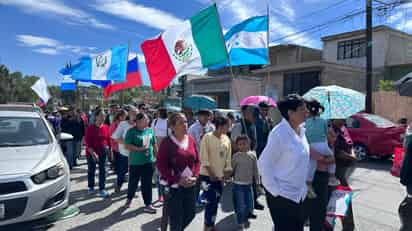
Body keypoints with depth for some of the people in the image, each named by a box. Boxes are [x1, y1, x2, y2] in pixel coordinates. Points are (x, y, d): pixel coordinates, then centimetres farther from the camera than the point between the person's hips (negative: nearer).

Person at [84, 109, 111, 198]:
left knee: (103, 171, 4)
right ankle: (91, 187, 31)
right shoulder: (90, 128, -12)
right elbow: (87, 142, -15)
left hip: (103, 152, 3)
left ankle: (102, 190, 12)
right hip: (91, 153, -3)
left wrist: (108, 147, 2)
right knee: (91, 171, 13)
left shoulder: (106, 127, -1)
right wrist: (93, 153, -22)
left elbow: (108, 139, 9)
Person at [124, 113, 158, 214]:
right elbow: (127, 146, -15)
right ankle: (129, 198, 39)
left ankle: (148, 204, 16)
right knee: (133, 182, 12)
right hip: (135, 162, -3)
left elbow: (154, 144, 13)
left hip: (149, 161, 3)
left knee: (147, 184, 7)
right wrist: (139, 149, -22)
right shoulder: (131, 131, -9)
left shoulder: (150, 130, 6)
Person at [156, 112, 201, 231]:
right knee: (176, 218, 6)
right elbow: (160, 165, -15)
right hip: (173, 186, -5)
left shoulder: (191, 140, 3)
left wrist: (195, 176, -6)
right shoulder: (167, 142, -14)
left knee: (191, 213, 17)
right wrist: (178, 180, -19)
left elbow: (197, 161, 9)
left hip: (190, 185, 6)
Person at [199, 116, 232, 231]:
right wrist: (211, 173, -15)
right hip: (207, 175, -6)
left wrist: (227, 172, 4)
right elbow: (203, 157, -15)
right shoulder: (207, 137, -13)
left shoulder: (227, 139, 4)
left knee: (215, 202, 13)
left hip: (220, 176, 6)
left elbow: (228, 158, 9)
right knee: (211, 201, -6)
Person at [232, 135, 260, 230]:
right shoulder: (236, 156, -9)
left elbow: (255, 170, 5)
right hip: (238, 184, -3)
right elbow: (231, 169, -3)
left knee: (250, 206, 11)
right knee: (241, 206, 1)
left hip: (249, 184, 3)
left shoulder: (252, 155, -2)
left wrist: (258, 183, 7)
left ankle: (245, 219, 38)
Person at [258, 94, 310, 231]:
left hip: (298, 194, 8)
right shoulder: (280, 133, -22)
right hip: (282, 195, -8)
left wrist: (304, 185, 12)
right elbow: (263, 165, -19)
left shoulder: (301, 130, 3)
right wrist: (276, 191, -18)